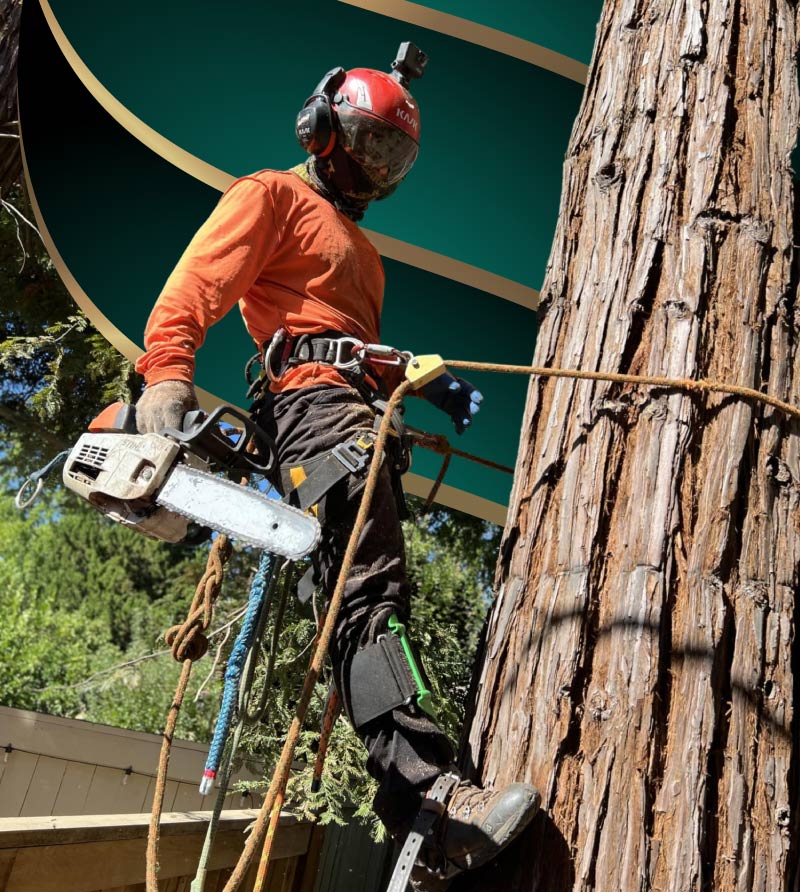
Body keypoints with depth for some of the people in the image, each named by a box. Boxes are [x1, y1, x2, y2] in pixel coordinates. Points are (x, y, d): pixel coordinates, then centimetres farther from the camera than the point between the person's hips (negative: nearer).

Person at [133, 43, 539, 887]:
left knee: (373, 596, 1)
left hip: (362, 413, 9)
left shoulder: (355, 239, 38)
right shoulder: (272, 196, 9)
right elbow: (197, 281, -7)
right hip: (316, 398, -9)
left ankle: (406, 791, 2)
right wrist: (166, 372, -22)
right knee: (369, 593, -24)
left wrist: (428, 384, 22)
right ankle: (426, 789, -32)